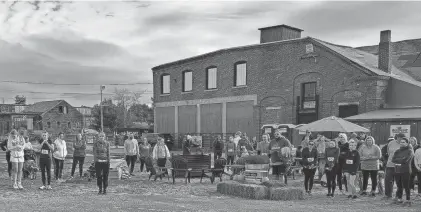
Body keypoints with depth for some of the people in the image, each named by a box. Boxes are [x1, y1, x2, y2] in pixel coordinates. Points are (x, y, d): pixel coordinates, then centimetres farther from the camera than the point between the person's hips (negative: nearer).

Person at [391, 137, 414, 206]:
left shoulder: (410, 151, -1)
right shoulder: (397, 151, 17)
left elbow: (405, 160, -14)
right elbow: (393, 159, 4)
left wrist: (397, 160, -2)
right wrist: (401, 160, -9)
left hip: (405, 171, -5)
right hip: (397, 171, 5)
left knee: (406, 186, -5)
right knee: (399, 186, 10)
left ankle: (408, 200, 0)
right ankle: (399, 199, 19)